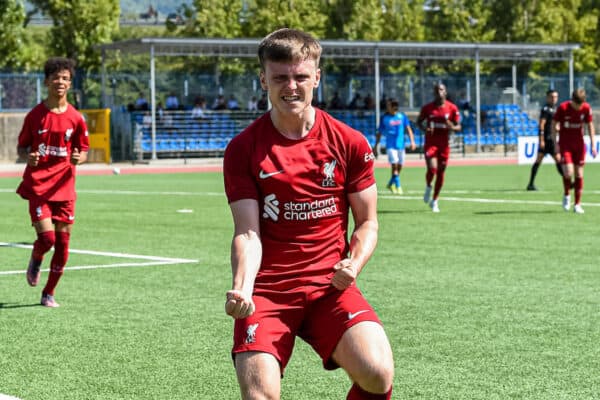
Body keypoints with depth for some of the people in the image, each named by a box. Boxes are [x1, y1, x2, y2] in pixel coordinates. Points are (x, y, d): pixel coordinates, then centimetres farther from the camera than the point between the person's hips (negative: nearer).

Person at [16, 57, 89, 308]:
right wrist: (28, 157, -17)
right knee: (46, 237, -15)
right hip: (38, 185, -2)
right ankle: (35, 261, 22)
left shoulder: (75, 118, 2)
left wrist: (79, 158, -14)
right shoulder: (35, 115, -2)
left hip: (64, 186, 2)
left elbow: (84, 151, 10)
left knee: (63, 243, 0)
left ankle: (49, 293, 15)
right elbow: (21, 148, 6)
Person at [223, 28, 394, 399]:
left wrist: (353, 266, -11)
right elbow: (248, 232, -5)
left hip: (330, 287, 1)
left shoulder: (350, 143, 4)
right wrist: (242, 289, -23)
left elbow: (367, 223, 10)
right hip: (266, 291, -1)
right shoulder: (243, 149, 1)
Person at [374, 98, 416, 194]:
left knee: (399, 167, 9)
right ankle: (398, 186, -12)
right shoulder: (384, 118, -1)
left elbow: (408, 129, 4)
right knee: (394, 165, -15)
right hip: (390, 146, -3)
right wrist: (376, 146, 4)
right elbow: (379, 133, 5)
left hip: (401, 145, 4)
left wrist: (412, 141, -8)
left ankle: (390, 184, 30)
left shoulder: (402, 116, 5)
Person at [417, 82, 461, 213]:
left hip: (444, 144, 2)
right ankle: (428, 187, 16)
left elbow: (458, 126, 5)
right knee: (432, 168, -19)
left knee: (441, 172, 7)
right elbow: (419, 121, 12)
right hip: (430, 143, -2)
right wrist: (424, 129, -10)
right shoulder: (427, 108, -1)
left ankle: (435, 200, 22)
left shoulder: (452, 108, -1)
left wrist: (452, 127, -19)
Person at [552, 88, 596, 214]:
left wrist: (593, 145, 1)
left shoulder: (586, 108, -7)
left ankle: (577, 204, 11)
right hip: (565, 144, -3)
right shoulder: (562, 108, -15)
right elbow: (554, 124, -5)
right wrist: (555, 144, -9)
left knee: (579, 174, 2)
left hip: (579, 144, 3)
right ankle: (566, 195, 12)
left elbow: (590, 126, 5)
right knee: (568, 172, -16)